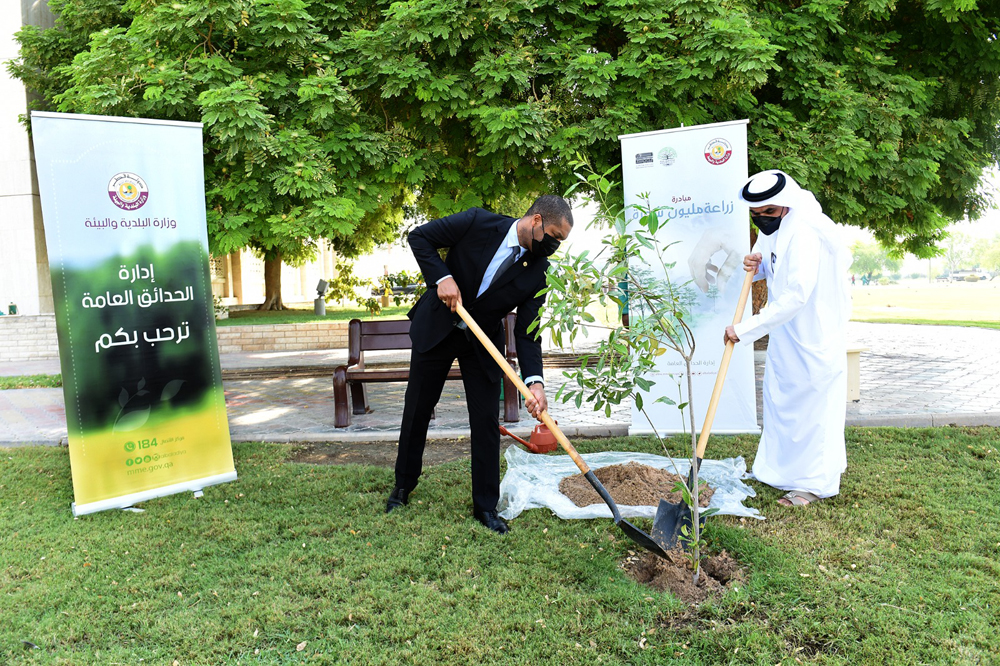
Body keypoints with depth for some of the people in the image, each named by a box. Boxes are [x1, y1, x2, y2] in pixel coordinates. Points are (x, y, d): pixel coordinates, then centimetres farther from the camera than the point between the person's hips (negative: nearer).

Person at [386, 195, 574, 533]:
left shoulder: (538, 272, -13)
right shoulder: (479, 223, -20)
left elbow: (527, 331, -14)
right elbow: (420, 236, -12)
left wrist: (534, 381, -28)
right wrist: (442, 278, -25)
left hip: (483, 342, 2)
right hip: (435, 328, -1)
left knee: (487, 422, -1)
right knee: (416, 411, 11)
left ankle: (486, 506, 15)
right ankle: (403, 486, 32)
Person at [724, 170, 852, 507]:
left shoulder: (805, 234, -27)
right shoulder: (772, 228, 4)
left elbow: (796, 295, -35)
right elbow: (769, 270, 19)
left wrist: (746, 329, -35)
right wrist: (754, 265, -7)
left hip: (814, 331, -10)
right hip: (786, 331, 10)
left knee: (812, 402, -1)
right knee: (779, 395, 17)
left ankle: (815, 483, 13)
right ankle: (783, 468, 34)